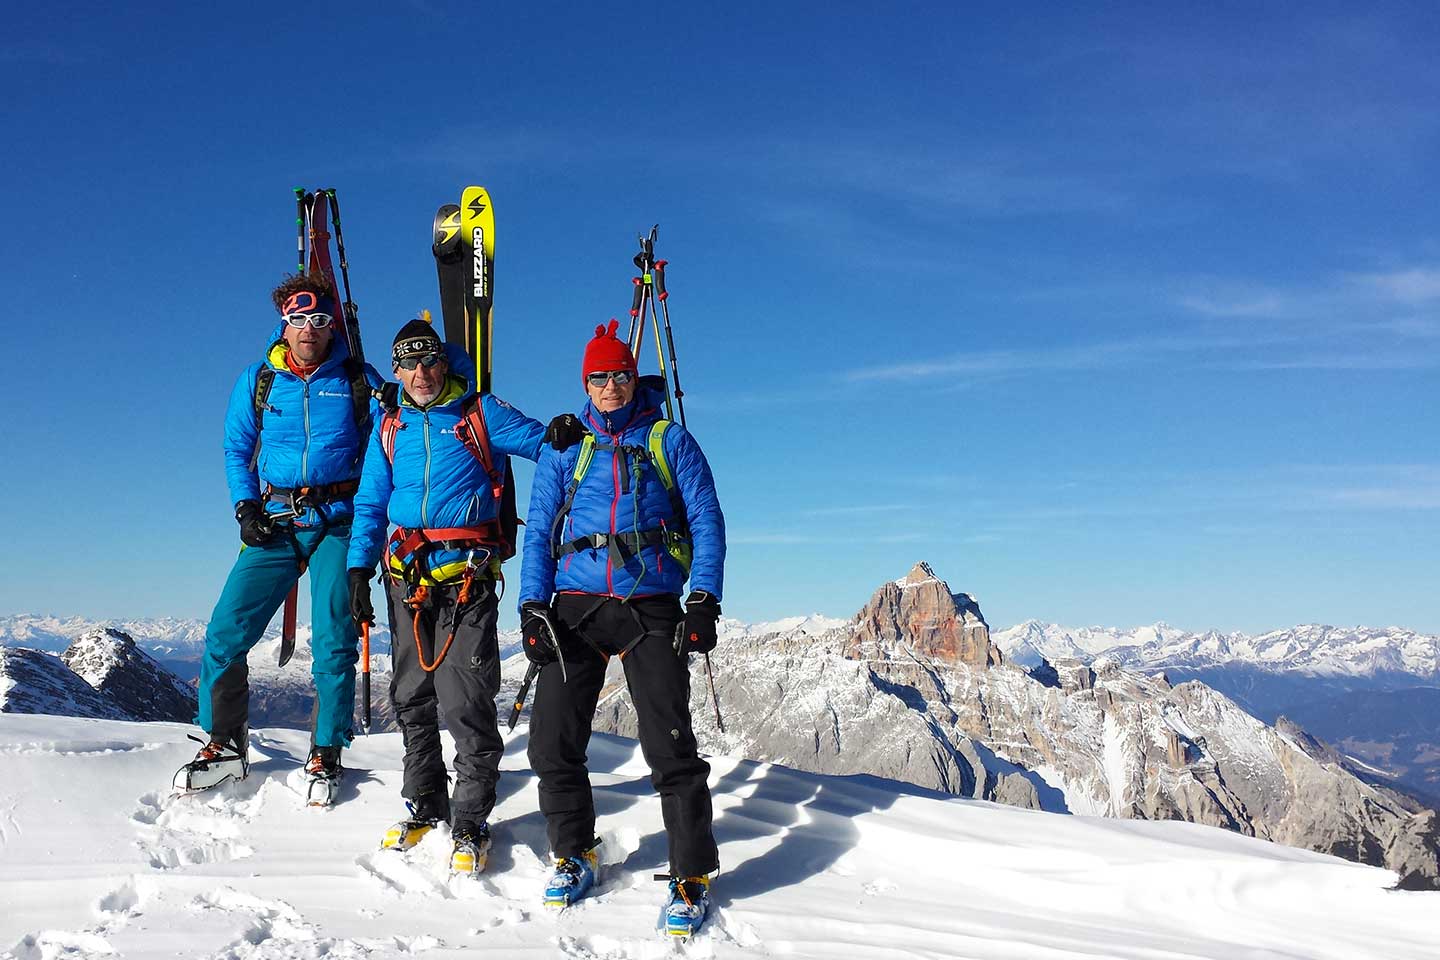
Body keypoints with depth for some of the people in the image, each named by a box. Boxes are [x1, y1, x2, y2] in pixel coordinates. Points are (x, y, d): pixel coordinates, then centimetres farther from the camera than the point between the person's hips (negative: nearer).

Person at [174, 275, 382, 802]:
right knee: (225, 633, -4)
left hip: (339, 524, -2)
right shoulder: (257, 381, 9)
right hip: (275, 523, 2)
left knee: (333, 643, -5)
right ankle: (225, 743, 14)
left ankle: (327, 754, 9)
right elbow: (236, 450, 16)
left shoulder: (359, 380, 3)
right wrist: (246, 508, 1)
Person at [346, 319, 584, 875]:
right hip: (406, 574, 5)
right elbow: (370, 505, 19)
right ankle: (425, 803, 29)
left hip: (467, 574, -4)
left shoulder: (481, 414, 4)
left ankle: (471, 822, 3)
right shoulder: (389, 428, 16)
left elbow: (546, 445, 2)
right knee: (411, 697, 12)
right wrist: (359, 568, 8)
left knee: (465, 701, -9)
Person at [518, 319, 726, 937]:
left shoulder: (670, 440, 9)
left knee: (670, 746, -10)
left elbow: (707, 520, 4)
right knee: (552, 742, -2)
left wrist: (704, 602, -8)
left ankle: (692, 874, 4)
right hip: (575, 607, 3)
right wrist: (532, 607, -1)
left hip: (651, 608, -2)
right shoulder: (564, 448, 15)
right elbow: (538, 530, 12)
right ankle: (574, 854, 21)